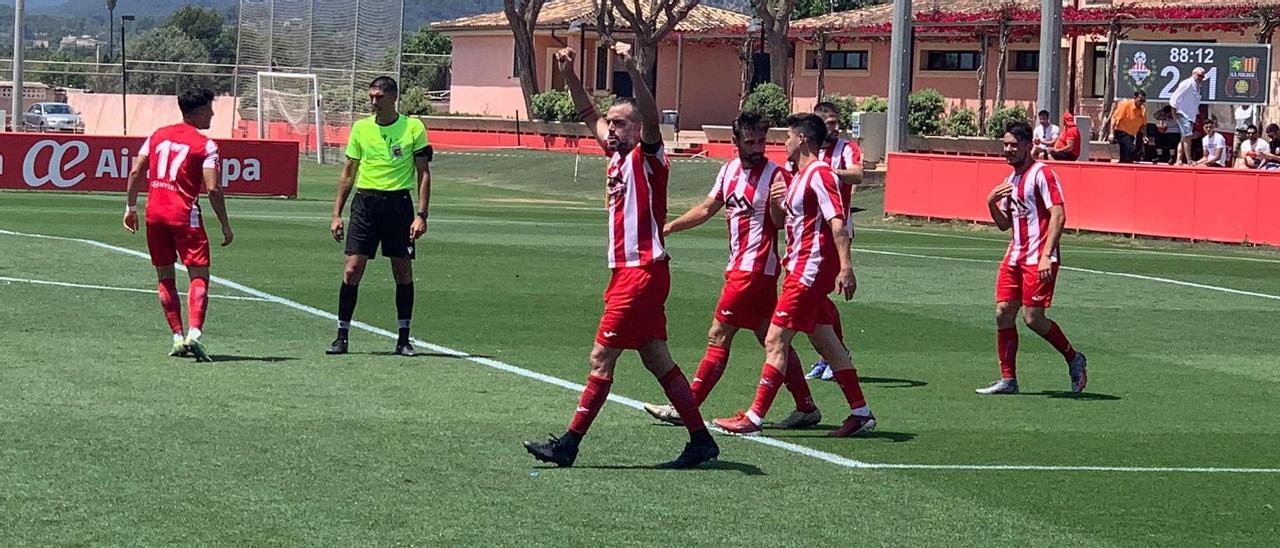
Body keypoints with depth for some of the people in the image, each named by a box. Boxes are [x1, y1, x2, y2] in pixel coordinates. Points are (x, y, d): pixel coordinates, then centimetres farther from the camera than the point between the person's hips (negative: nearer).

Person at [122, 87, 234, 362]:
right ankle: (194, 333, -21)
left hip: (155, 212, 5)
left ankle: (178, 337, 11)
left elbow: (136, 172, 9)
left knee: (165, 277, 13)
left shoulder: (158, 135, 11)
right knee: (199, 275, -4)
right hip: (185, 214, -5)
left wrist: (131, 208, 16)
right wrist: (225, 226, -5)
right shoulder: (205, 145, -5)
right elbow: (213, 188, -12)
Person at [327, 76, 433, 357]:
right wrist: (337, 214, 8)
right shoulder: (360, 128, 7)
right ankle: (342, 336, 2)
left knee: (403, 272, 2)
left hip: (399, 203, -1)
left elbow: (423, 173, 1)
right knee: (352, 269, -6)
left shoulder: (414, 128, 0)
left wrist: (421, 215, -7)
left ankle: (403, 339, 11)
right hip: (365, 202, 1)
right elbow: (348, 173, 13)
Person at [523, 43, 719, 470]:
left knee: (602, 357, -7)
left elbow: (651, 117, -27)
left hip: (643, 271, -9)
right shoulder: (616, 155, 14)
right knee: (657, 360, 9)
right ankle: (700, 439, 12)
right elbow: (589, 115, 26)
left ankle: (569, 443, -4)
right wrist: (569, 74, 16)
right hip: (625, 270, 9)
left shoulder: (648, 157, -8)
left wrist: (631, 69, -37)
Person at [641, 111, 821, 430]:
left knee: (718, 337, -5)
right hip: (739, 267, 8)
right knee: (771, 339, 10)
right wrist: (668, 228, 17)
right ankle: (806, 408, 14)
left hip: (754, 268, -8)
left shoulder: (775, 174, -11)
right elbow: (706, 209, 21)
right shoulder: (730, 170, 12)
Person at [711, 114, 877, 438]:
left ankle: (755, 418, -8)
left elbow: (837, 222, -23)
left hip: (809, 271, -10)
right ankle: (861, 413, 16)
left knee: (775, 341, -9)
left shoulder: (819, 174, -14)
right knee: (827, 344, 12)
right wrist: (775, 201, 4)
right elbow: (781, 220, 27)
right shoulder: (801, 177, 18)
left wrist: (845, 267, -31)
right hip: (804, 270, 10)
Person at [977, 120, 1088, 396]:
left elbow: (1058, 215, -16)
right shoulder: (1011, 179, 17)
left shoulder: (1042, 174, -9)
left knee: (1033, 317, -10)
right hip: (1015, 256, 8)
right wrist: (992, 203, 1)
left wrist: (1047, 256, -23)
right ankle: (1008, 380, 7)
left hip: (1038, 259, -8)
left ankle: (1074, 358, 12)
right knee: (1003, 313, 1)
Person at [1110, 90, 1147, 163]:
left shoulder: (1143, 109, 3)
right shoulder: (1126, 104, -14)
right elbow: (1114, 118, -14)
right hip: (1122, 132, -7)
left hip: (1131, 135, 7)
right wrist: (1112, 133, -19)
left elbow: (1143, 124, 16)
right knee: (1131, 150, -27)